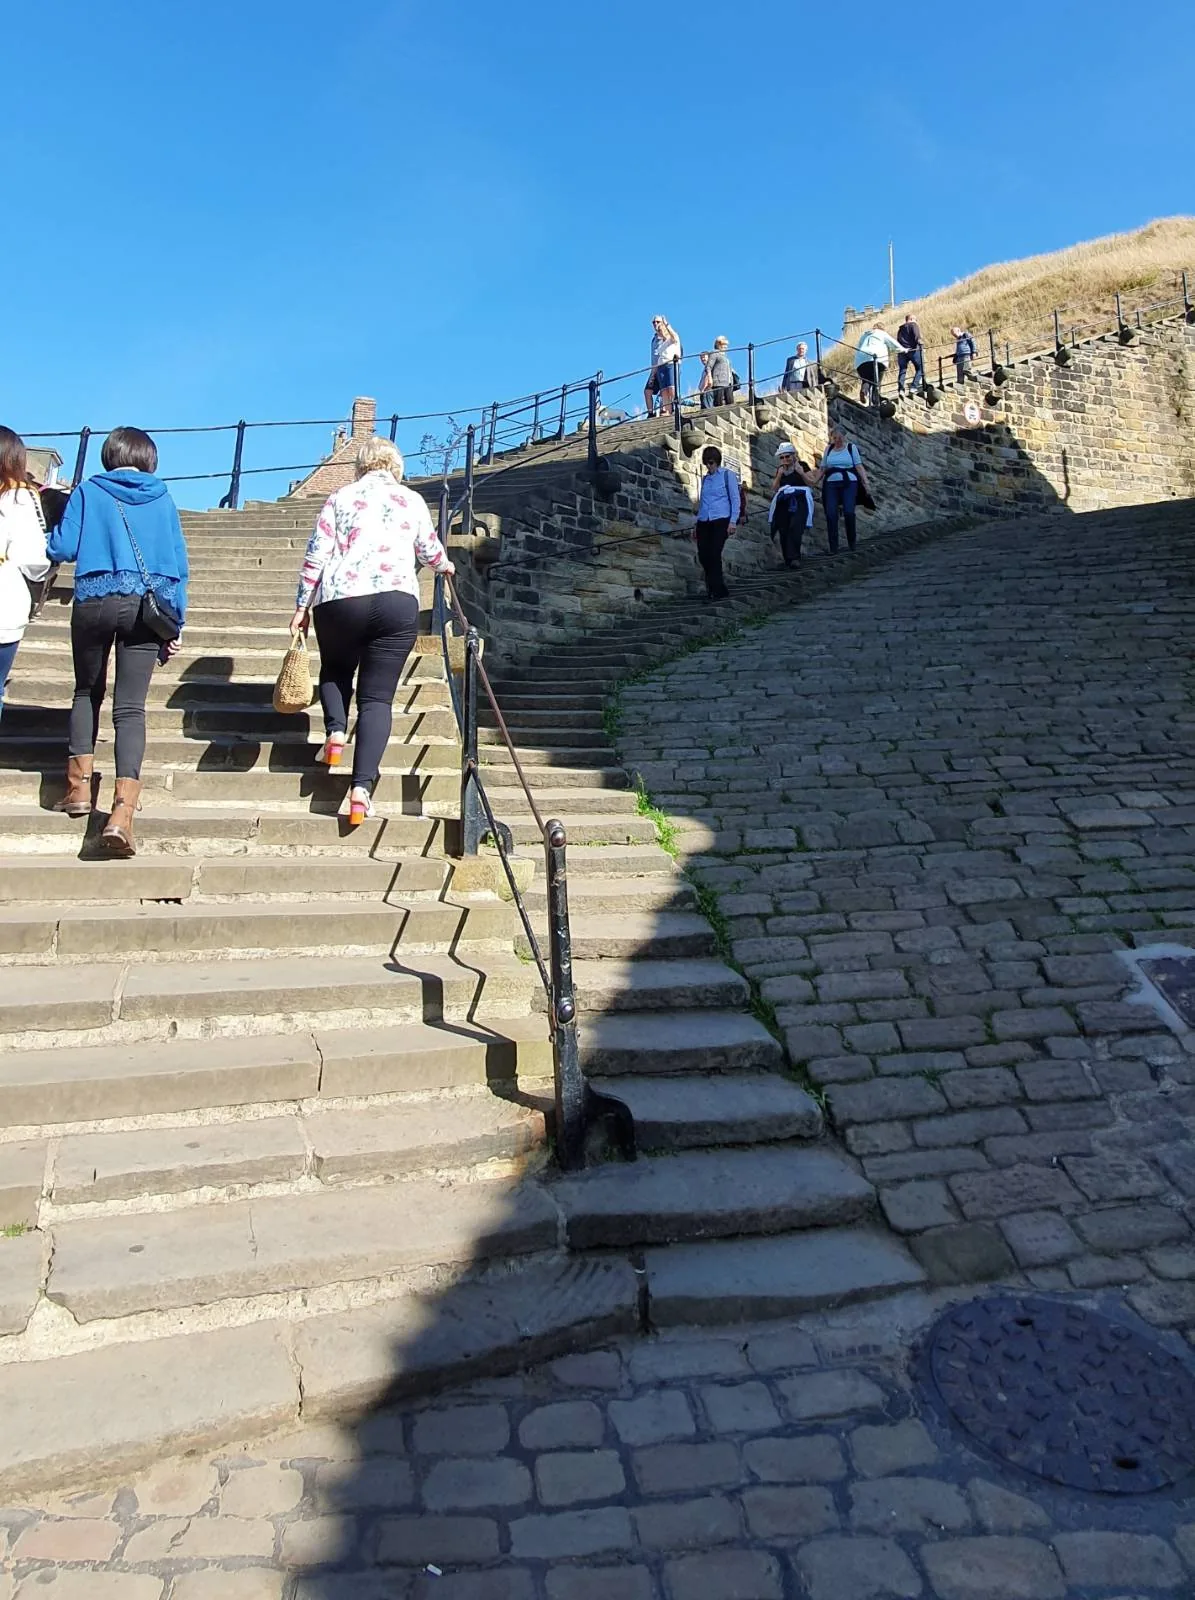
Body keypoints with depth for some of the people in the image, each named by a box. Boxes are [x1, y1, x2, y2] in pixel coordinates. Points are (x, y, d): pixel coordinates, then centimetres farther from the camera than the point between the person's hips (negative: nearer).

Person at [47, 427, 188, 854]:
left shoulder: (89, 491, 8)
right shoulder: (163, 500, 12)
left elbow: (61, 549, 2)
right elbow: (178, 564, 10)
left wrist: (55, 535, 26)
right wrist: (175, 622, 14)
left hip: (94, 602, 0)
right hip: (147, 607, 0)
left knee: (87, 691, 21)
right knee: (130, 707, -3)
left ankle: (80, 784, 15)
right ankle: (122, 811, -17)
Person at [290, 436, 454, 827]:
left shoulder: (340, 498, 13)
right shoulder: (413, 501, 16)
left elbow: (316, 556, 6)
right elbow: (430, 551, 29)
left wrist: (302, 606, 11)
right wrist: (444, 566, 51)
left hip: (338, 600, 0)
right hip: (396, 601, 0)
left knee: (335, 670, 28)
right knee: (378, 697, 1)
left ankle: (335, 731, 1)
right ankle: (362, 787, -13)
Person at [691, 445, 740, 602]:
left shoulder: (727, 475, 4)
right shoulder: (705, 478, 19)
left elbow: (736, 499, 0)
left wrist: (733, 521, -10)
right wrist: (696, 526, 22)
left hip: (721, 520, -5)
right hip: (704, 522, 5)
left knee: (714, 555, -14)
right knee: (703, 556, -4)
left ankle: (717, 591, -4)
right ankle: (716, 588, 12)